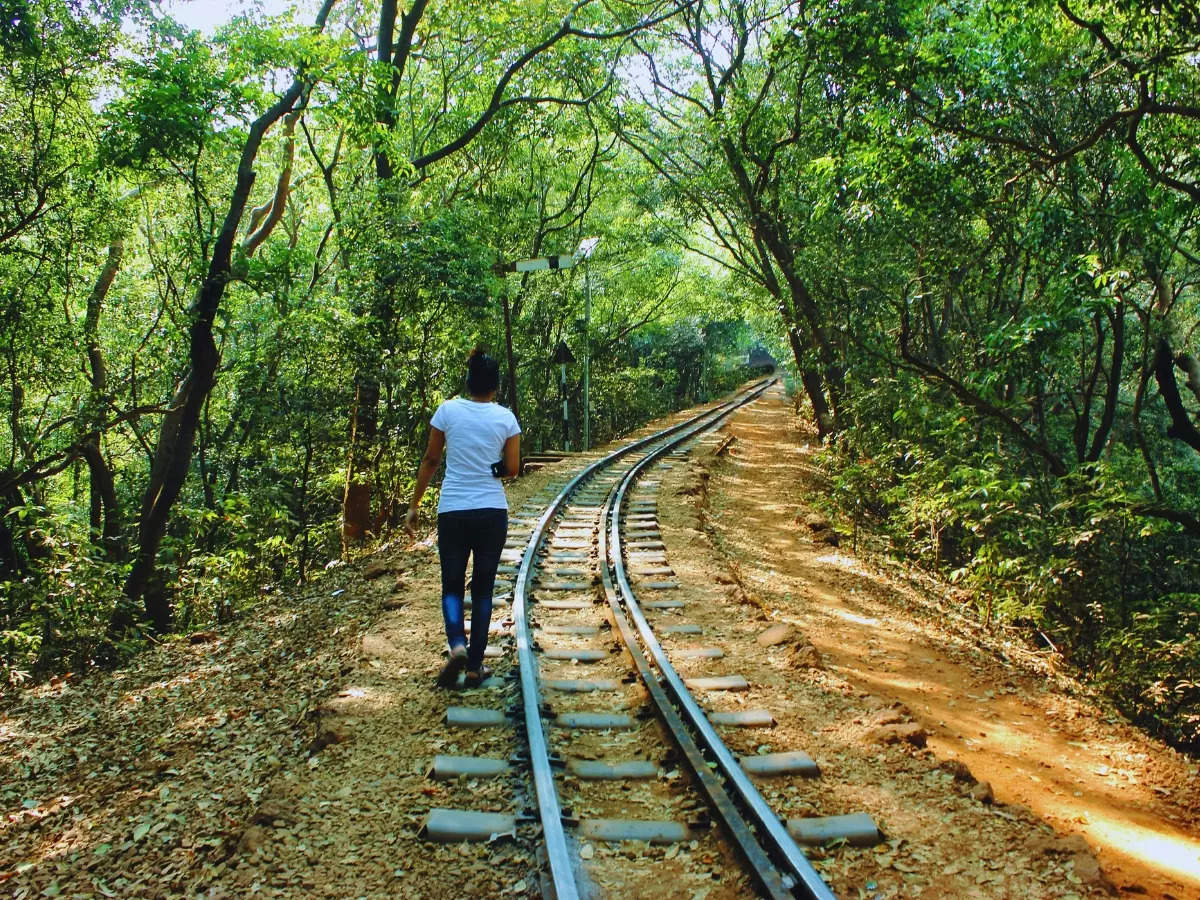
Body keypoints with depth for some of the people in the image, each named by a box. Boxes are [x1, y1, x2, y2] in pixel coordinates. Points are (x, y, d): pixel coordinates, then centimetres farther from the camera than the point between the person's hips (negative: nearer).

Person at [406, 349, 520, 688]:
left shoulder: (448, 410, -3)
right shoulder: (505, 417, -3)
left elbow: (430, 461, 2)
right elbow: (512, 469, 2)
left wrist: (414, 505, 10)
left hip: (452, 511, 0)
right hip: (493, 512, 1)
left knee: (452, 585, 12)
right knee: (483, 588, 12)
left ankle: (457, 646, -13)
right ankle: (475, 667, 14)